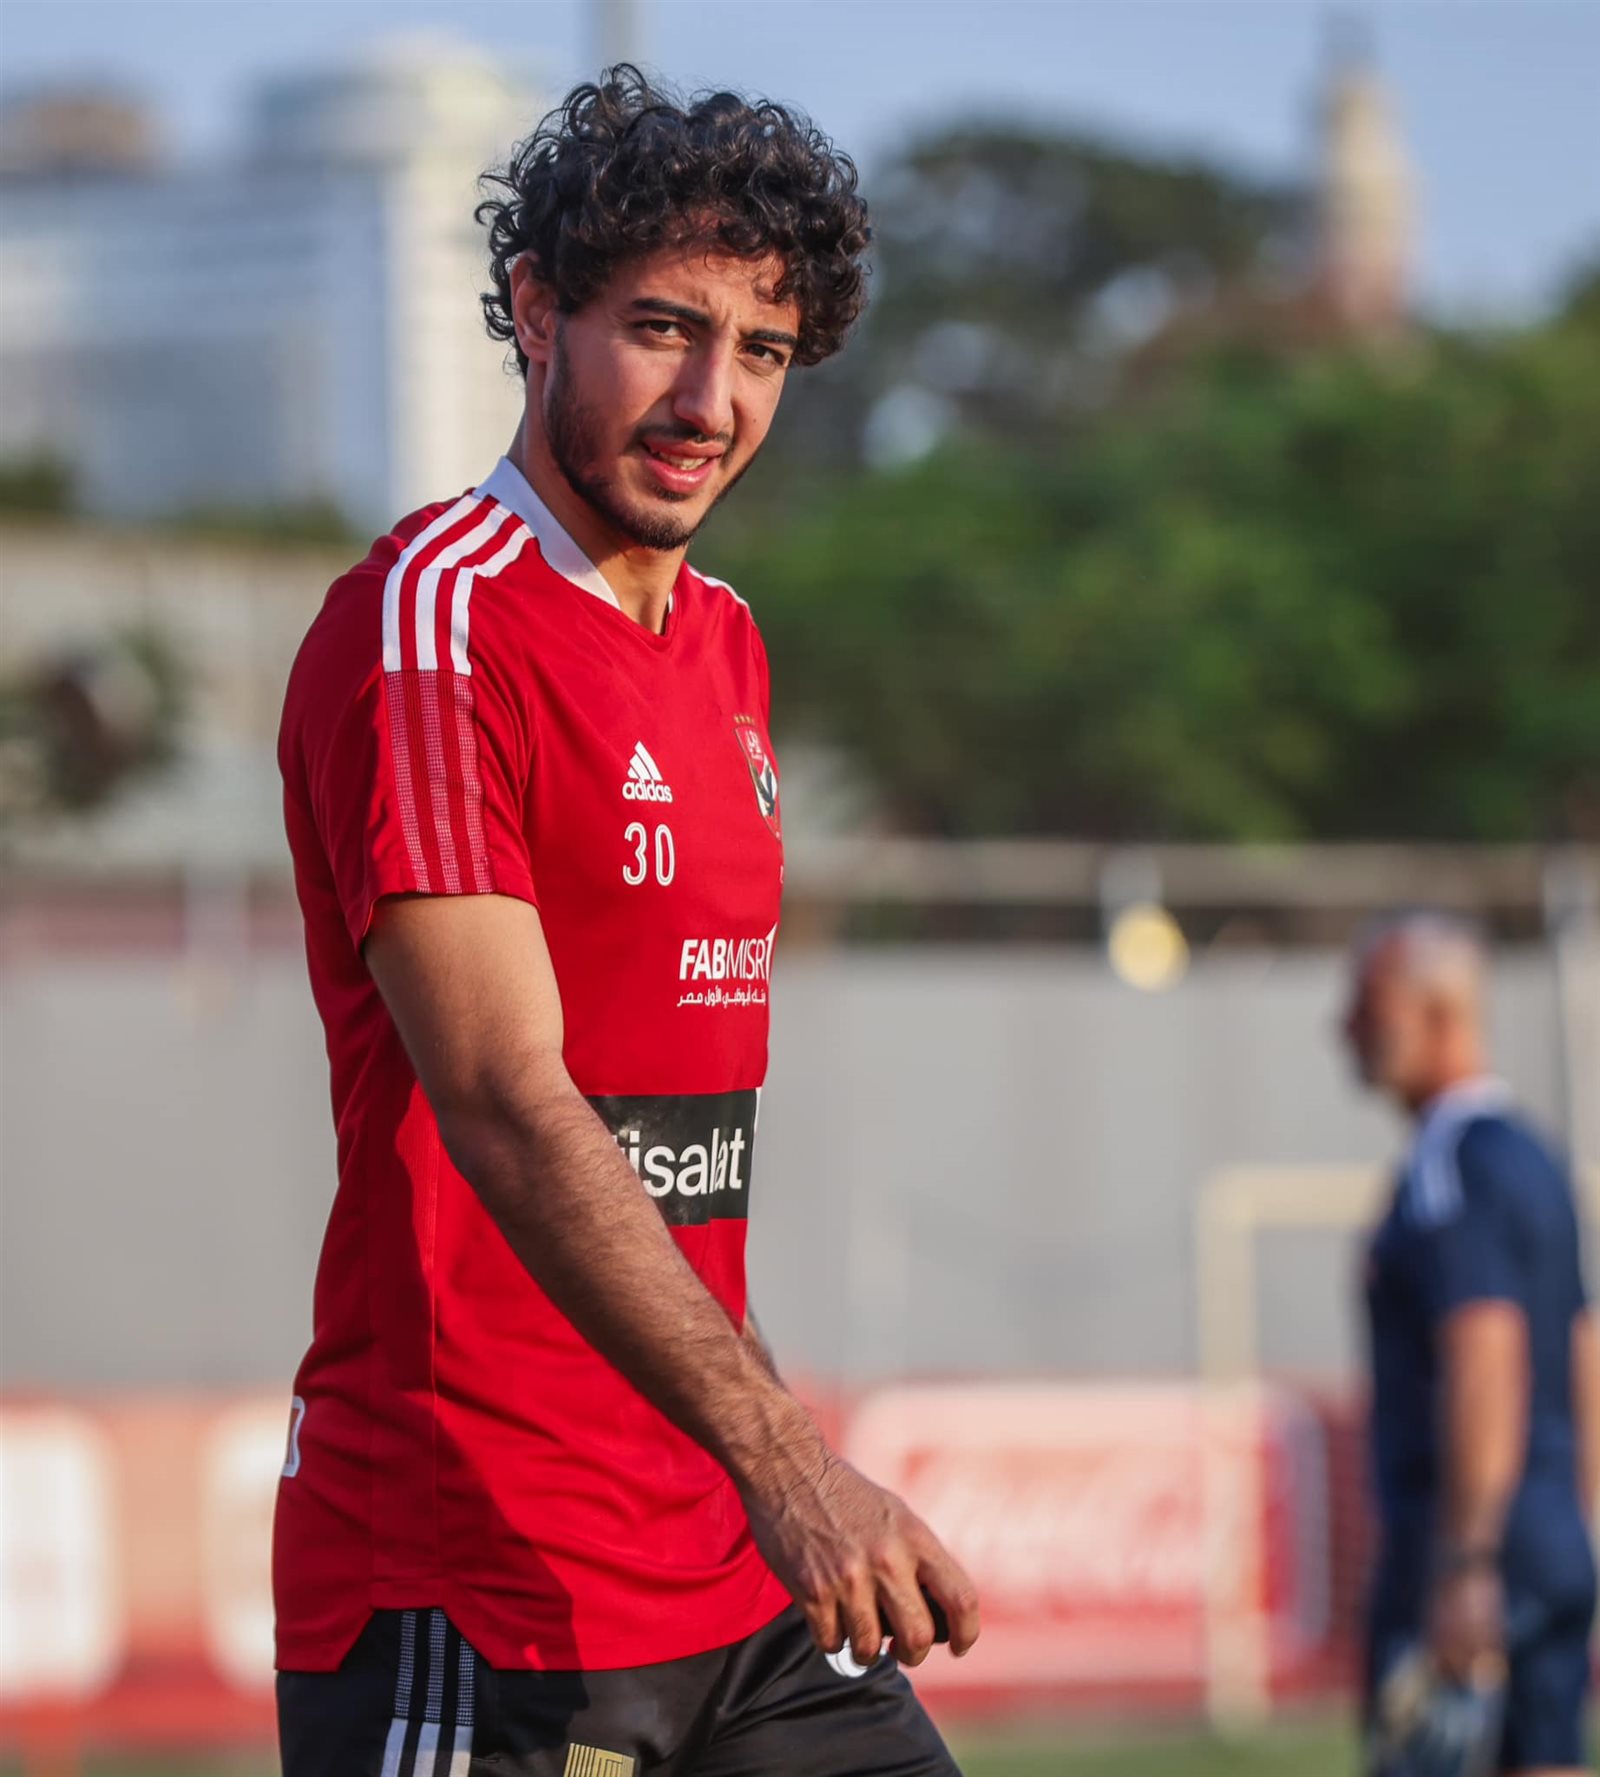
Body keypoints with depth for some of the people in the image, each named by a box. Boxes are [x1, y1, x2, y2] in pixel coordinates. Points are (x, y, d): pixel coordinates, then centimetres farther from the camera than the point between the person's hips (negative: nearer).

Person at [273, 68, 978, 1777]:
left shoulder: (725, 642, 17)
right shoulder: (427, 628, -12)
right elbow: (508, 1109, -22)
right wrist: (782, 1458, -30)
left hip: (730, 1577, 8)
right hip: (472, 1596, -8)